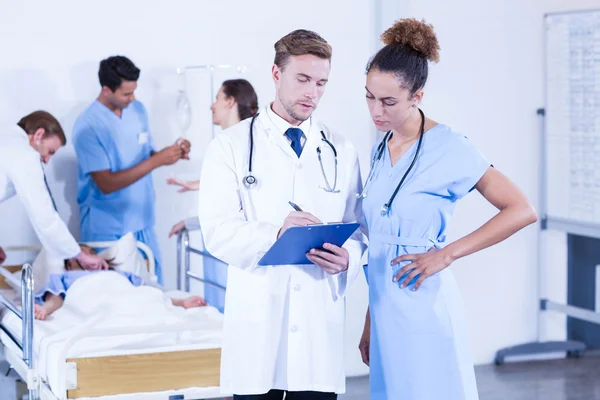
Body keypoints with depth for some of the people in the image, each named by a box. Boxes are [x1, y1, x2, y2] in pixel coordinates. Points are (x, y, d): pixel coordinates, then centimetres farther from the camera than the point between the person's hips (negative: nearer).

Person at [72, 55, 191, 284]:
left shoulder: (138, 110, 4)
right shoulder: (88, 126, -16)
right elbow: (106, 184, -20)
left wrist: (172, 153, -6)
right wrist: (157, 160, -23)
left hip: (143, 224, 6)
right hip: (107, 230, -6)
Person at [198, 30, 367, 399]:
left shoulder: (341, 151, 11)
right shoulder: (232, 146, 1)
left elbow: (356, 231, 9)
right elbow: (218, 232, -8)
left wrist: (347, 258, -14)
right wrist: (275, 234, -25)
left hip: (321, 323, 2)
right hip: (257, 321, -2)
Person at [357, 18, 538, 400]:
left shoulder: (449, 147, -11)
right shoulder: (381, 150, 10)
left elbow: (522, 211, -14)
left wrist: (446, 254, -16)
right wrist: (370, 323, 16)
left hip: (424, 307, -7)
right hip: (386, 307, 7)